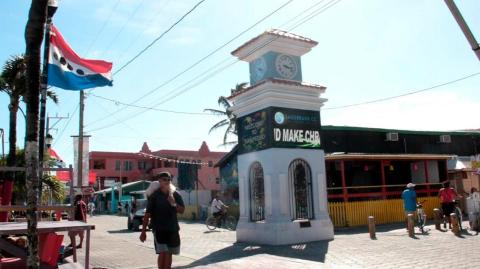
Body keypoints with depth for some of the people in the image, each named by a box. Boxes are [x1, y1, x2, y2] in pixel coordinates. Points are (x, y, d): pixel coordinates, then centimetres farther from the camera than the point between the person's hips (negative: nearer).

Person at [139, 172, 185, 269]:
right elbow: (147, 214, -7)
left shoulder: (175, 194, 3)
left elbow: (182, 210, 1)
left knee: (169, 253, 11)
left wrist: (174, 204, -19)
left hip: (172, 229, 4)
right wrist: (143, 231, -9)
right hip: (159, 229, -4)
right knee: (162, 253, -11)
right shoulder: (154, 195, -6)